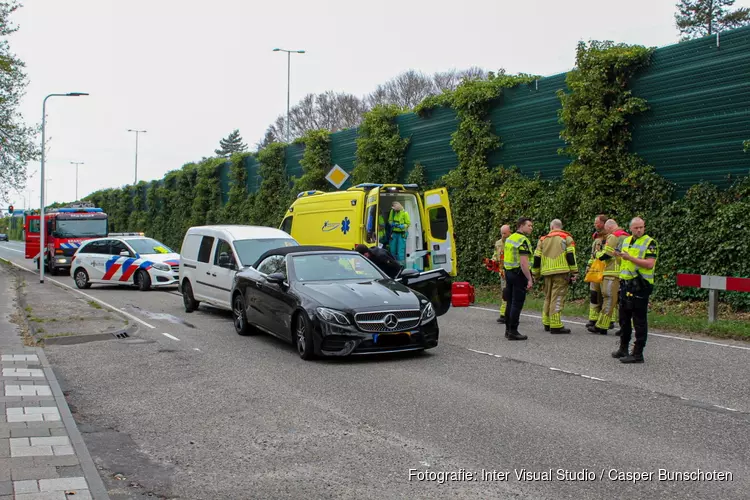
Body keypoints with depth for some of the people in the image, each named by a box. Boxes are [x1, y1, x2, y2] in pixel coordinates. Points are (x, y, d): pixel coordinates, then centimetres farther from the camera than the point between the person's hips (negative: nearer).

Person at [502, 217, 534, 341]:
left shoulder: (509, 238, 14)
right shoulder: (523, 240, -14)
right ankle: (513, 332, -5)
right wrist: (529, 279, -20)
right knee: (517, 304, -6)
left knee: (510, 302, 13)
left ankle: (508, 330, 18)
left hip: (508, 272, 9)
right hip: (519, 274, -9)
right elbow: (523, 262, -21)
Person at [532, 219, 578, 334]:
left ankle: (547, 323, 21)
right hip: (561, 272, -4)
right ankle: (555, 326, -11)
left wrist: (535, 274, 19)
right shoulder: (566, 237, 5)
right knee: (557, 298, -7)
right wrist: (574, 272, -5)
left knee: (548, 297, 16)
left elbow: (537, 258, 13)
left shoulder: (543, 239, 15)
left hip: (547, 273, 4)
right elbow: (570, 255, -5)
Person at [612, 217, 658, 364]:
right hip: (626, 285, 8)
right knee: (624, 318, 15)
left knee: (639, 321, -4)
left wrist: (630, 258, -22)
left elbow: (650, 264, -19)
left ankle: (637, 354, 0)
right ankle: (623, 349, 27)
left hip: (640, 286, -8)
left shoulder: (650, 243, -8)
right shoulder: (626, 241, 15)